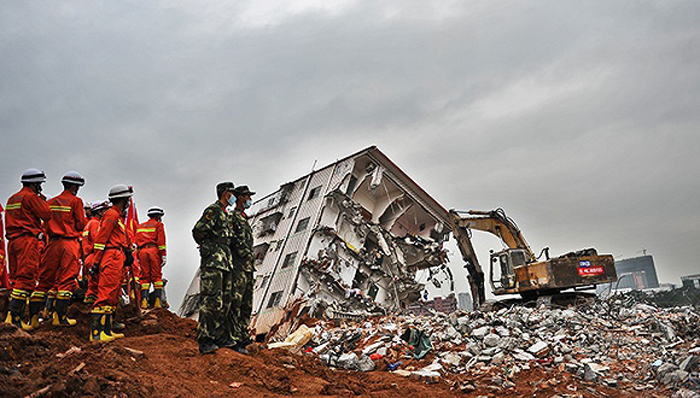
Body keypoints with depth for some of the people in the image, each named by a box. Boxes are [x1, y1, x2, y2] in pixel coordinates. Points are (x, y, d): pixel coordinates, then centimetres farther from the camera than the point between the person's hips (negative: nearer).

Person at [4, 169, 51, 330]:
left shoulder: (12, 199, 21)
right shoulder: (30, 197, -7)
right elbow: (47, 215, -10)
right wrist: (43, 201, 5)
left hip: (13, 240, 9)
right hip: (28, 240, -9)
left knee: (16, 278, 11)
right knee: (26, 278, -11)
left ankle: (15, 315, 12)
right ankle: (13, 315, -16)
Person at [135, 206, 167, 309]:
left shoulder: (140, 226, 24)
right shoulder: (158, 224, 7)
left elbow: (136, 241, 17)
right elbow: (161, 240, -5)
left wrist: (137, 257, 17)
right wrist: (164, 255, -7)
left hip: (142, 251, 4)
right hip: (154, 250, -4)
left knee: (145, 276, 5)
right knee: (156, 275, -3)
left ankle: (144, 299, -7)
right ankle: (157, 300, -9)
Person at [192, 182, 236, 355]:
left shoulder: (225, 214, 22)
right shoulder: (213, 210, -7)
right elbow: (198, 231, -13)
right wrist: (207, 248, 0)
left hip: (225, 263, 10)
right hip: (213, 262, -10)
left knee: (224, 301, 10)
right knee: (211, 300, -13)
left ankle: (220, 336, 17)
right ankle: (205, 342, -12)